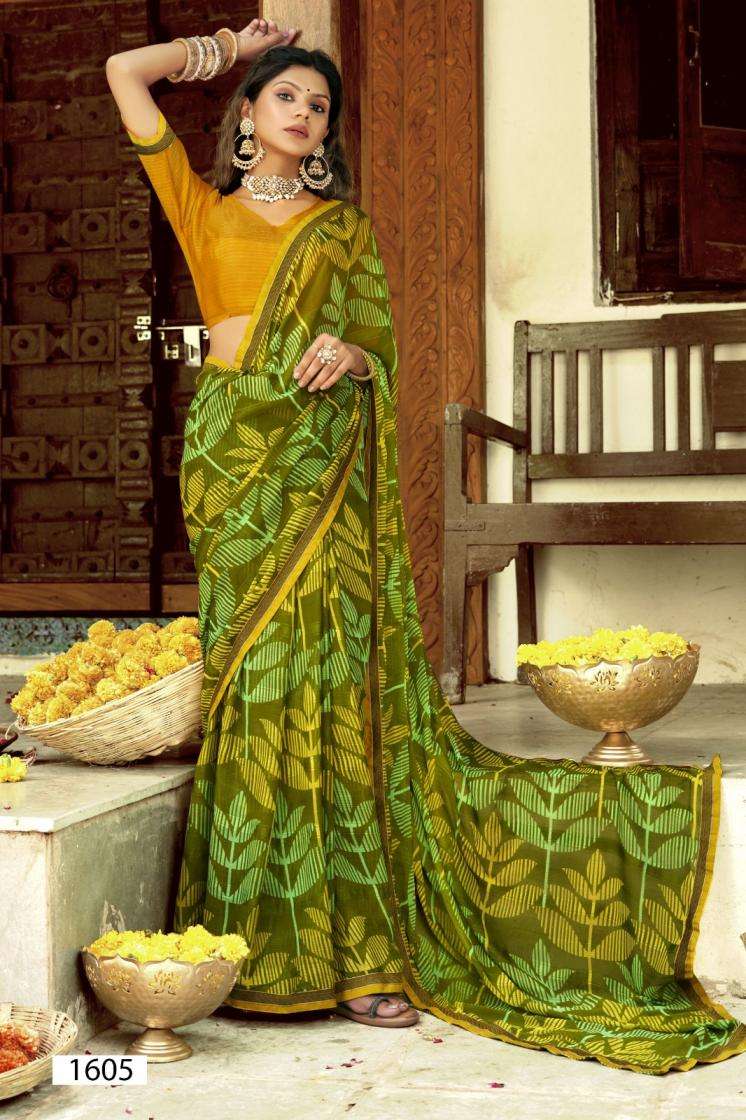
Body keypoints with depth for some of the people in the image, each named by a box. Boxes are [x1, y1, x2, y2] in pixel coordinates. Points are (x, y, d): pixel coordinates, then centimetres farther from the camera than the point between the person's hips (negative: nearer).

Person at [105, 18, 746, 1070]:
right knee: (258, 671, -6)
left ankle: (353, 944, -3)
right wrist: (231, 45, 24)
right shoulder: (202, 204, 17)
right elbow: (124, 72, 15)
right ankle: (265, 940, 1)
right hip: (235, 451, 0)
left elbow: (384, 351, 14)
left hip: (325, 460, 1)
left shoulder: (346, 226, 20)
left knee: (329, 674, -7)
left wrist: (351, 356, -8)